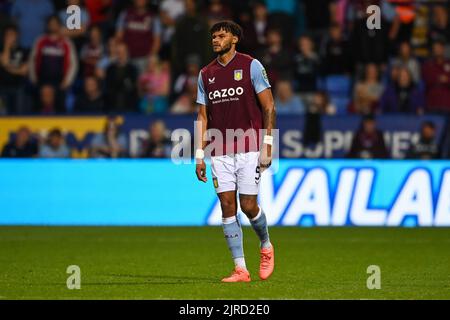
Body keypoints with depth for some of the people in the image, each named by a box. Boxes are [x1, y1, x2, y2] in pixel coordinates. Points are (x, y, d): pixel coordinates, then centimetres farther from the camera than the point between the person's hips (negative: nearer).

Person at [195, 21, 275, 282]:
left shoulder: (251, 66, -2)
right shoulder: (206, 74, 11)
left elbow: (269, 107, -2)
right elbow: (203, 117, 14)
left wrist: (267, 145, -10)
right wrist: (200, 155, 7)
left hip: (248, 149, -4)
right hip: (220, 152, 4)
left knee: (248, 205, -6)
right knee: (227, 206, -2)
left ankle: (266, 246, 24)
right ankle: (240, 269, 0)